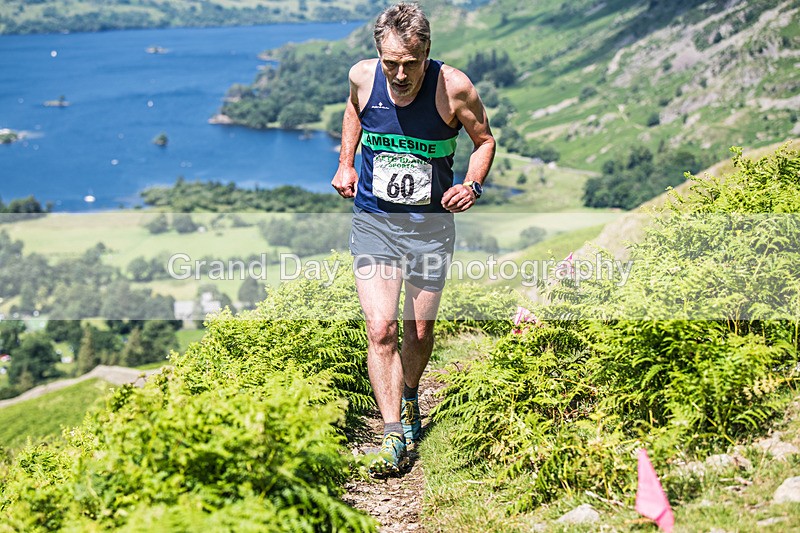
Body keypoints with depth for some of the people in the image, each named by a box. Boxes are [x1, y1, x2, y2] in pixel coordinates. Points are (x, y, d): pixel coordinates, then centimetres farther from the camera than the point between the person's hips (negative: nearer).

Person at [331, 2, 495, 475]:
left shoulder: (455, 88, -16)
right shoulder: (363, 77, -9)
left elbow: (485, 140, 1)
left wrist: (473, 184, -17)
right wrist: (345, 164, 6)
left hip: (431, 224, -1)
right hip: (373, 222, 1)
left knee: (420, 332, 11)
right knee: (381, 329, -12)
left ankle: (409, 398, 40)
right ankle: (394, 435, -7)